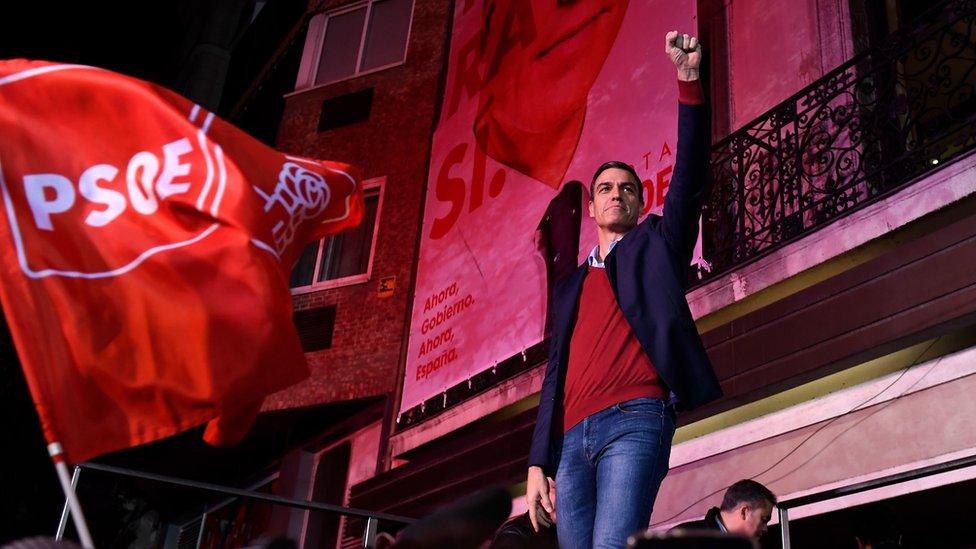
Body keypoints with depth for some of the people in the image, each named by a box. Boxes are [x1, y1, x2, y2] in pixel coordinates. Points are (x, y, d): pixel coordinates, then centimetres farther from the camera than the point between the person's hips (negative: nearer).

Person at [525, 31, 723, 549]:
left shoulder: (655, 245, 18)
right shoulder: (568, 286, 26)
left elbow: (689, 181, 3)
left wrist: (688, 80, -5)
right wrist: (538, 463, 9)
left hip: (635, 420, -4)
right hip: (572, 439, 5)